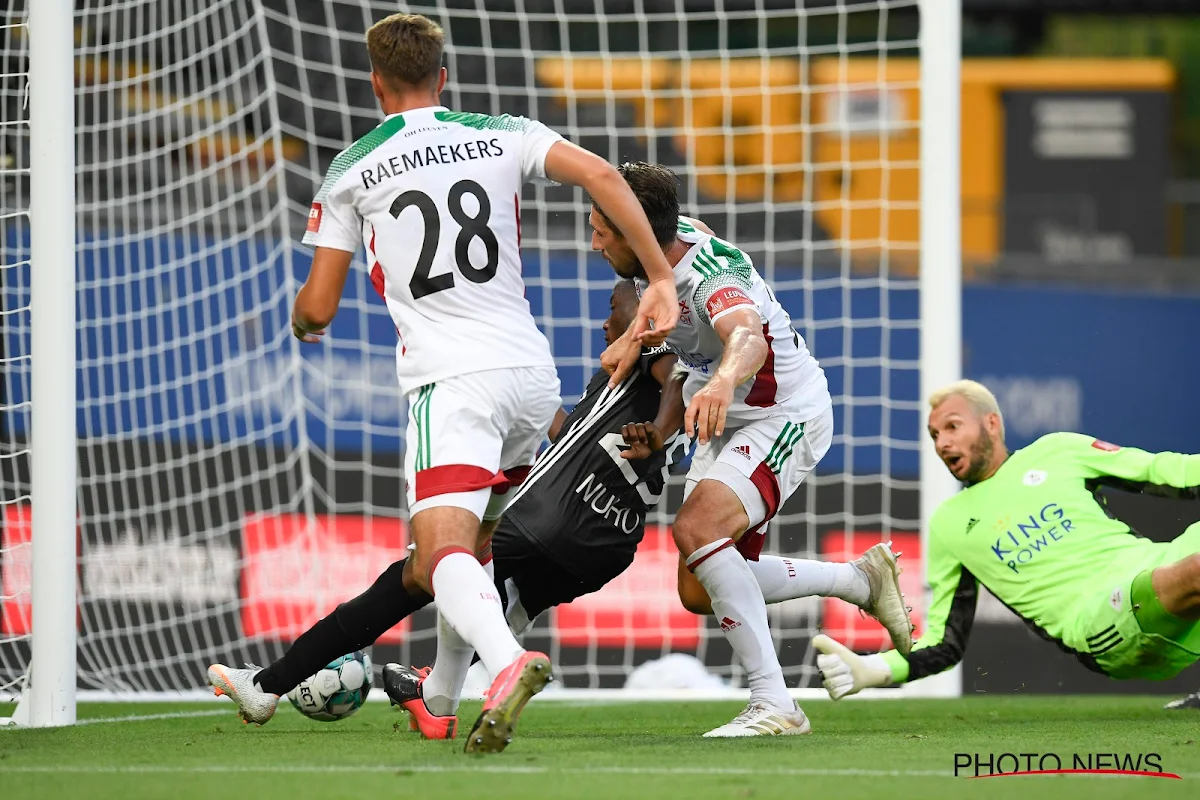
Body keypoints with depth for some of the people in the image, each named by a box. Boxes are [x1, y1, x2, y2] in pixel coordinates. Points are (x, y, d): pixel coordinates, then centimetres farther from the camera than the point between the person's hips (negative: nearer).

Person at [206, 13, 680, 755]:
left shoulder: (350, 171, 6)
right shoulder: (503, 136, 10)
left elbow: (317, 308, 7)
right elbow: (603, 176, -6)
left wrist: (302, 325, 32)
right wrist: (662, 280, -5)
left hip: (450, 382, -5)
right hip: (532, 374, 5)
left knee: (443, 554, -17)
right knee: (476, 541, 25)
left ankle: (509, 660, -46)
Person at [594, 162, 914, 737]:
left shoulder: (712, 279, -34)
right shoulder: (675, 235, -9)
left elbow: (747, 335, -57)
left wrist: (723, 380, -79)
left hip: (785, 416, -10)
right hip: (728, 418, 10)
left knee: (698, 527, -33)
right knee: (699, 588, 9)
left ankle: (773, 704, -32)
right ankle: (862, 579, 28)